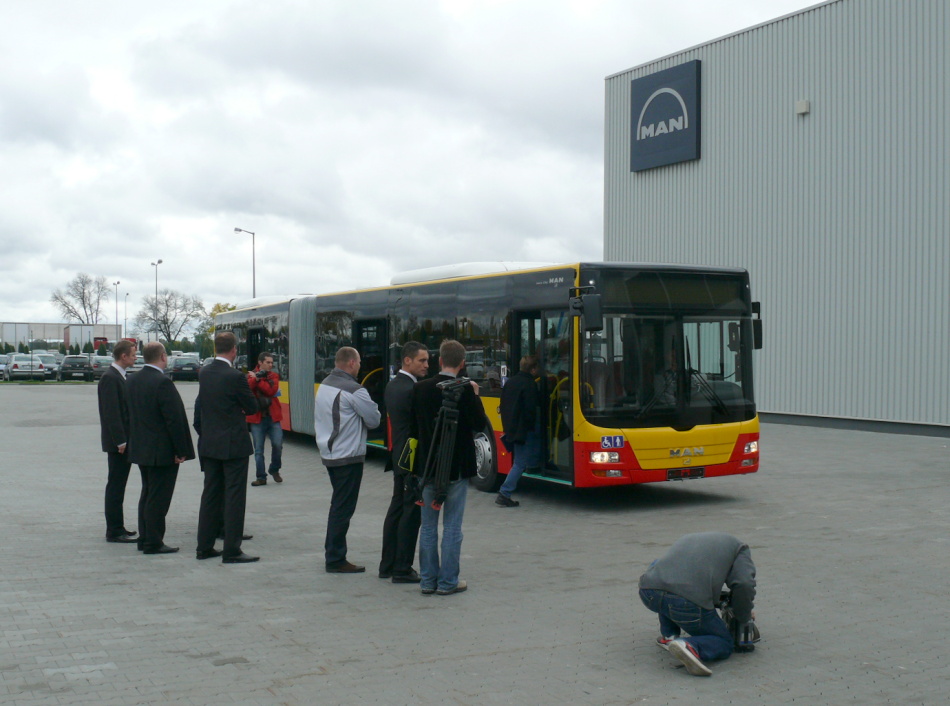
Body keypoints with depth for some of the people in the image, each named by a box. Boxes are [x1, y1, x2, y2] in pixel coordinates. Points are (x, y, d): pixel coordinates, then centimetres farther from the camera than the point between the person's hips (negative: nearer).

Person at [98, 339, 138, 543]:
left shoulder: (119, 376, 16)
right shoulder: (110, 378, -15)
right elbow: (111, 412, -20)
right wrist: (120, 441, -21)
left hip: (125, 441, 10)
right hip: (118, 442, -10)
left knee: (118, 485, 13)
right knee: (115, 486, -5)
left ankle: (117, 528, 20)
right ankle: (114, 531, 0)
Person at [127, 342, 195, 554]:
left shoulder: (132, 380, 7)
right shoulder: (162, 382, -19)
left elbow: (129, 415, 14)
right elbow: (174, 419, -20)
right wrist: (181, 451, -14)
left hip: (140, 449, 9)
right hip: (162, 451, -9)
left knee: (147, 495, 17)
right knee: (158, 497, -2)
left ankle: (145, 539, 23)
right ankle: (153, 543, 3)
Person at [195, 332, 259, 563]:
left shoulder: (203, 373, 4)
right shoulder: (235, 377, -17)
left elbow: (201, 407, 13)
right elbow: (252, 407, -6)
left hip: (209, 443, 7)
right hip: (233, 444, -7)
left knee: (210, 494, 14)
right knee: (234, 496, -1)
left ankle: (205, 546, 19)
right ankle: (232, 551, 0)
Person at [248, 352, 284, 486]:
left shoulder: (274, 376, 8)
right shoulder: (251, 376, 5)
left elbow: (271, 390, -11)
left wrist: (258, 380, -13)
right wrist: (256, 377, -23)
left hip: (273, 416, 1)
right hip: (257, 418, -1)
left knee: (278, 444, -8)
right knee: (258, 449, 2)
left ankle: (275, 470, 16)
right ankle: (261, 477, 10)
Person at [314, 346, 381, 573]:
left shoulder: (324, 385, 8)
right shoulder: (354, 390, -18)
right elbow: (374, 420, -12)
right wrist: (371, 406, 8)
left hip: (328, 454, 9)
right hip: (348, 457, -9)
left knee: (338, 505, 18)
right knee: (343, 508, -1)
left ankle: (333, 553, 26)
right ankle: (336, 561, 4)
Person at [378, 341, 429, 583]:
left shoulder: (392, 386, 10)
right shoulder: (412, 390, -20)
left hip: (399, 455, 10)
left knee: (396, 509, 15)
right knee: (411, 513, -2)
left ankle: (387, 565, 22)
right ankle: (402, 570, 4)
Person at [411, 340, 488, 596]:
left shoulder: (420, 388, -1)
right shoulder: (464, 390, -13)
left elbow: (414, 427, 3)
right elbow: (480, 424, -7)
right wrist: (475, 395, 3)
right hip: (456, 467, -3)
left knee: (428, 526, 12)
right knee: (452, 527, 5)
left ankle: (428, 580, 17)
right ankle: (447, 582, 9)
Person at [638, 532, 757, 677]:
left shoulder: (685, 539, 39)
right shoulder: (738, 547, 24)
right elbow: (744, 584, 5)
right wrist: (744, 617, 23)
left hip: (648, 593, 4)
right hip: (689, 602, -4)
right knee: (724, 644, 21)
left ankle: (668, 636, 29)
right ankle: (691, 646, -13)